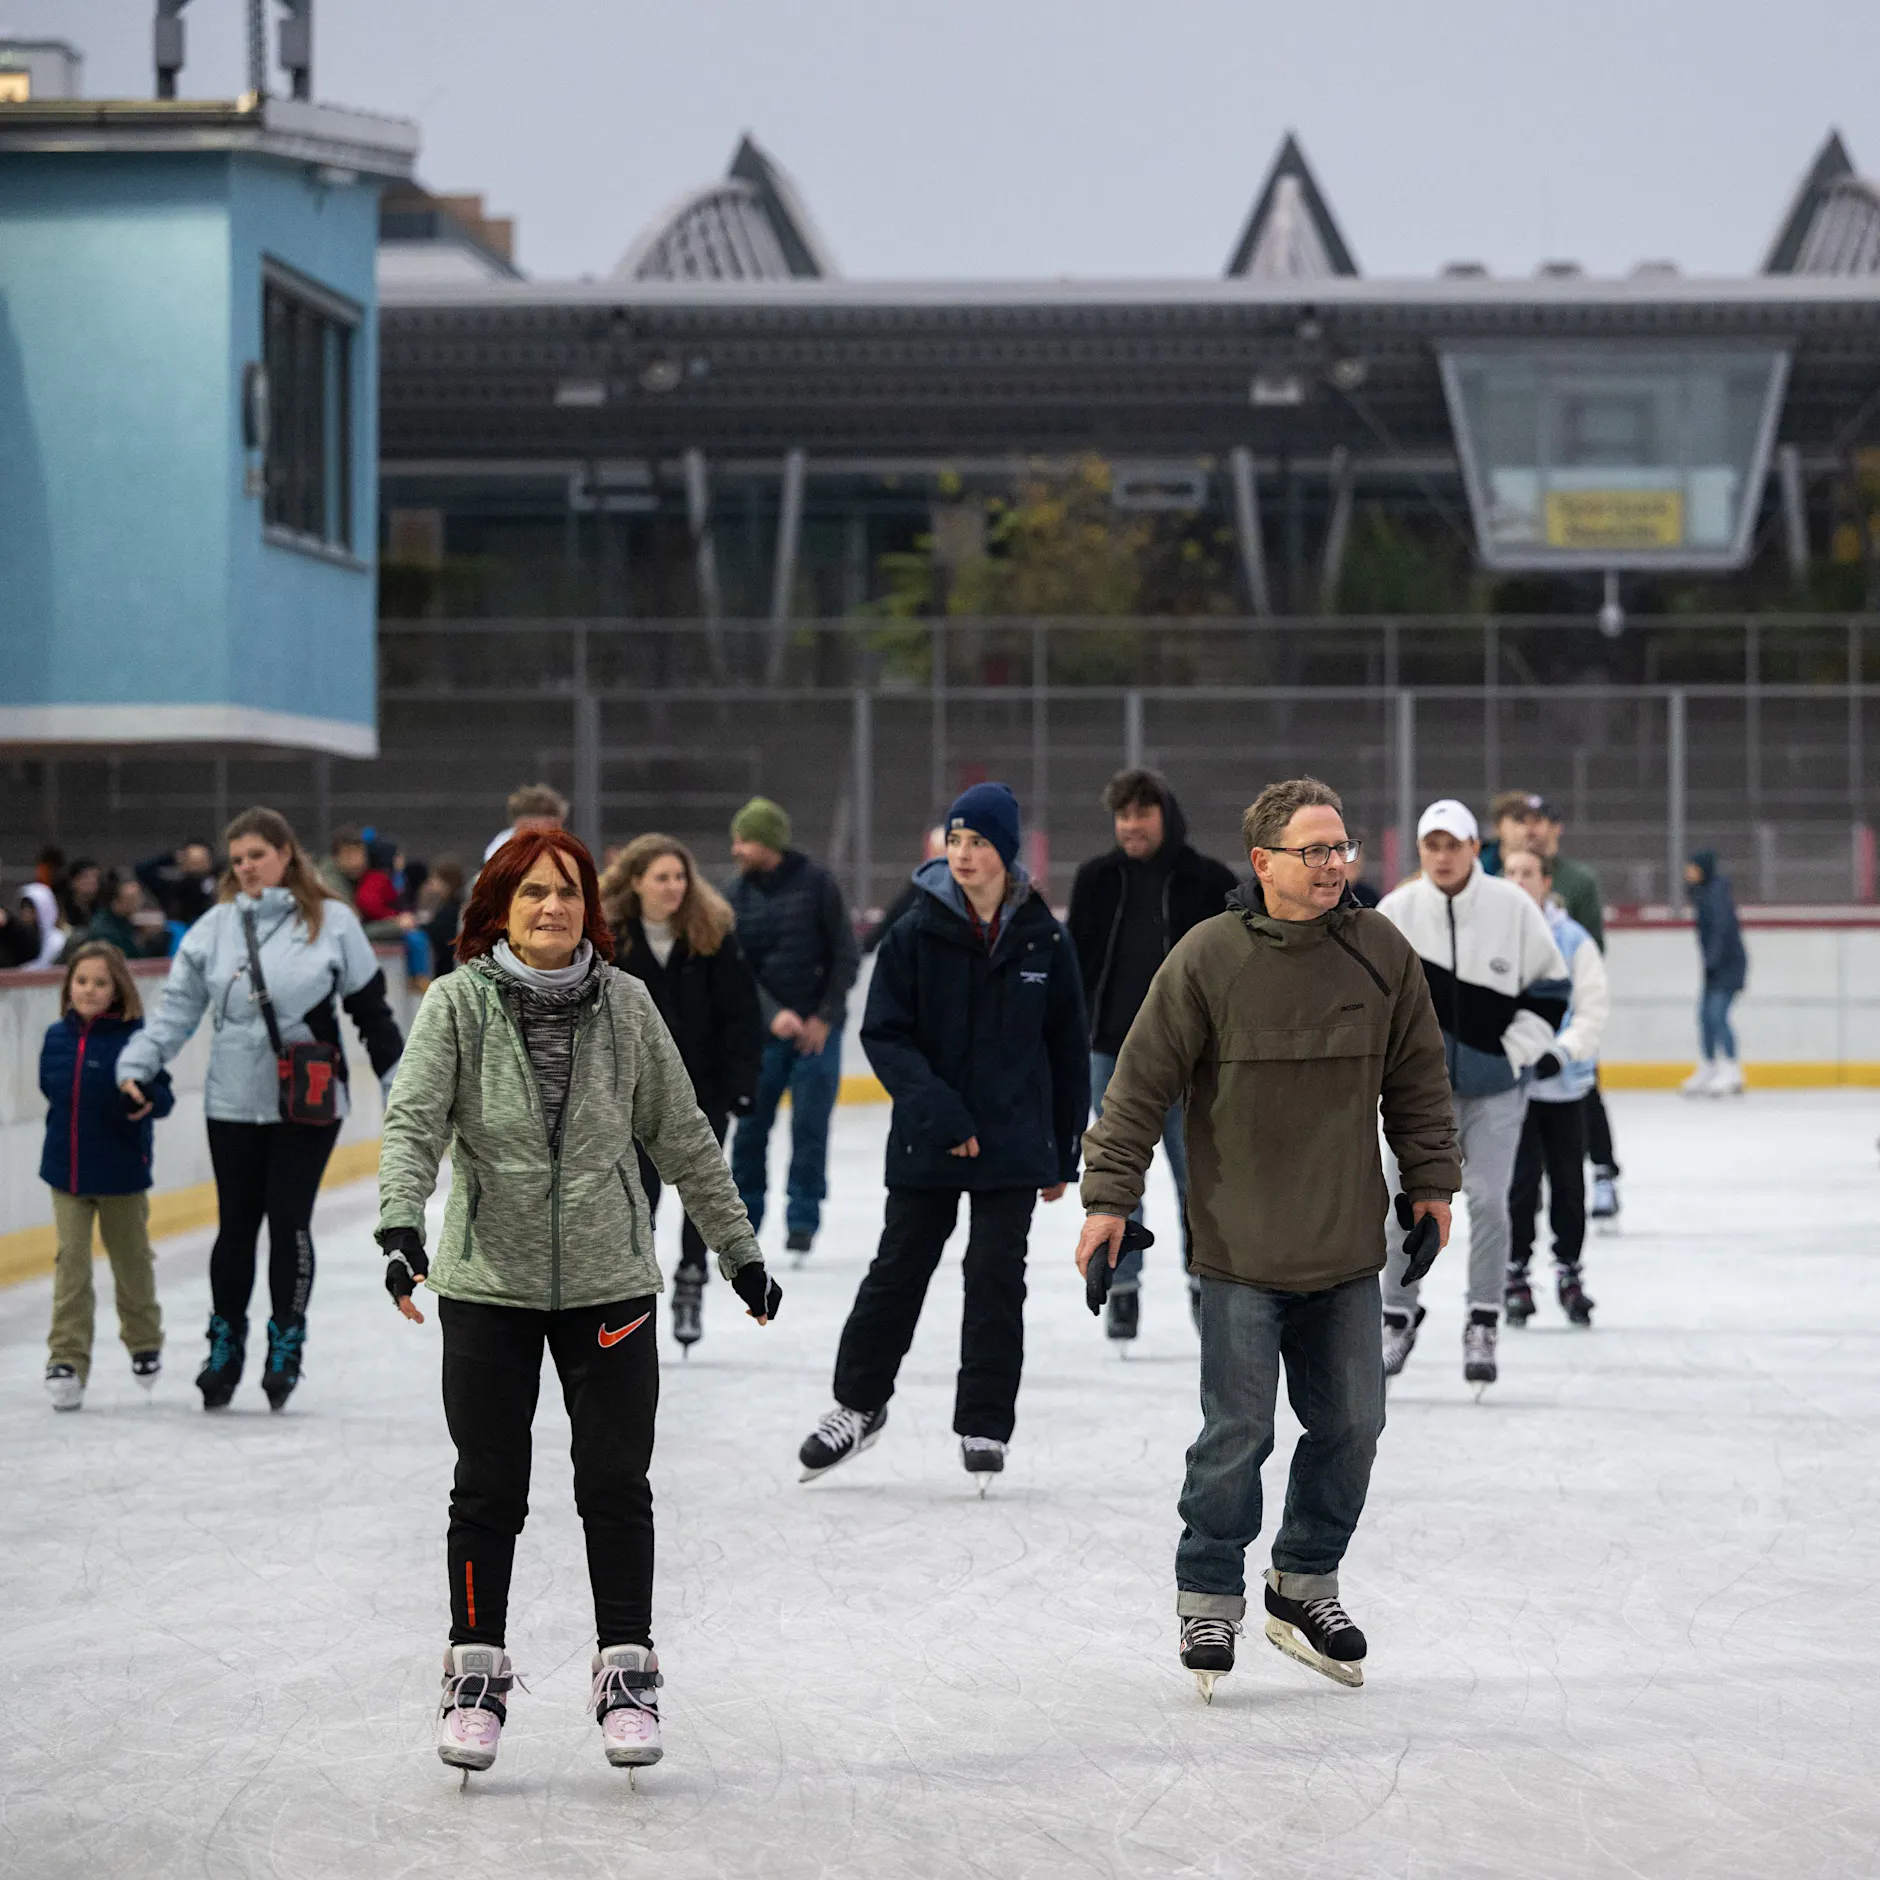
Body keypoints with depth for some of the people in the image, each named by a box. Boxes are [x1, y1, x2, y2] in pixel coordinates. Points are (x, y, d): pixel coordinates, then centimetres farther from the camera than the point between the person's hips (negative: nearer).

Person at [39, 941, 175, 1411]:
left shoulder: (134, 1037, -14)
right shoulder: (57, 1037, -1)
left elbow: (162, 1093, -18)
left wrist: (150, 1099, -39)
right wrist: (71, 1132, 8)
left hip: (122, 1174, -3)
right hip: (67, 1173, 3)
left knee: (131, 1261, 15)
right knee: (71, 1265, -2)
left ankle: (144, 1342, 37)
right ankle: (68, 1359, -1)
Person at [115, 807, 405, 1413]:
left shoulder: (332, 921, -1)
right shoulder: (215, 926, 4)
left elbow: (370, 1009, 4)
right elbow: (179, 1006, 4)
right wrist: (137, 1065, -8)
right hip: (234, 1102, 2)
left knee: (290, 1221, -1)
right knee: (236, 1224, 8)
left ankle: (286, 1345, 14)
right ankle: (225, 1345, 22)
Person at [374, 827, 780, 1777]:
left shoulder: (625, 1003, 1)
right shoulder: (459, 1002, -5)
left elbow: (682, 1137, 9)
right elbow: (413, 1119, -14)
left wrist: (739, 1250, 12)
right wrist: (401, 1226, -30)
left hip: (609, 1280, 1)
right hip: (487, 1281, -1)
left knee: (616, 1483, 3)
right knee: (488, 1486, 7)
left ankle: (626, 1669, 16)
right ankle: (476, 1668, 21)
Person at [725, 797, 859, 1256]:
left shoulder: (816, 883, -6)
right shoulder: (738, 895, 2)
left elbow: (845, 956, -4)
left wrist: (824, 1017, -10)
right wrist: (773, 1014, -17)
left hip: (818, 1028, -3)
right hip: (764, 1029, 3)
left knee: (810, 1126, -5)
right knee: (751, 1126, 2)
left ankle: (803, 1218, 5)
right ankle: (743, 1216, 14)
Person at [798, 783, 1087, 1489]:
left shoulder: (1043, 940, -1)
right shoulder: (915, 934, -4)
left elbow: (1068, 1051, 6)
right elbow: (884, 1034, -7)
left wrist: (1063, 1152, 6)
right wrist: (935, 1107, -20)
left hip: (1014, 1143, 0)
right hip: (926, 1142, 0)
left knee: (996, 1278, 2)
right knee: (898, 1270, 9)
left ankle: (984, 1428, 11)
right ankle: (858, 1404, 25)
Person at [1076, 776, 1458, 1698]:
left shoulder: (1382, 952, 1)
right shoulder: (1208, 957, -10)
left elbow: (1417, 1076, 13)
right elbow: (1142, 1081, -6)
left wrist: (1431, 1177, 14)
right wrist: (1109, 1195, -7)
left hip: (1347, 1249, 4)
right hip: (1240, 1250, -4)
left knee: (1350, 1424, 9)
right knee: (1237, 1432, -3)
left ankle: (1304, 1584, 27)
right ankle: (1209, 1597, 14)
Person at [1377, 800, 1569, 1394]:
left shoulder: (1513, 908, -8)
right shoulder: (1395, 912, -7)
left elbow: (1549, 988, 1)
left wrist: (1516, 1052, -6)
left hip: (1495, 1084, -1)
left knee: (1487, 1200, -7)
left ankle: (1482, 1328, 4)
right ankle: (1398, 1317, 17)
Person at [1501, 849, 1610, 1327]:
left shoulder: (1572, 940, -3)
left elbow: (1593, 1009, -4)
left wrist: (1563, 1051, -17)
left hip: (1562, 1084, 1)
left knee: (1568, 1179, 8)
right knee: (1520, 1177, -3)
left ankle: (1568, 1270, 23)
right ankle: (1515, 1272, 10)